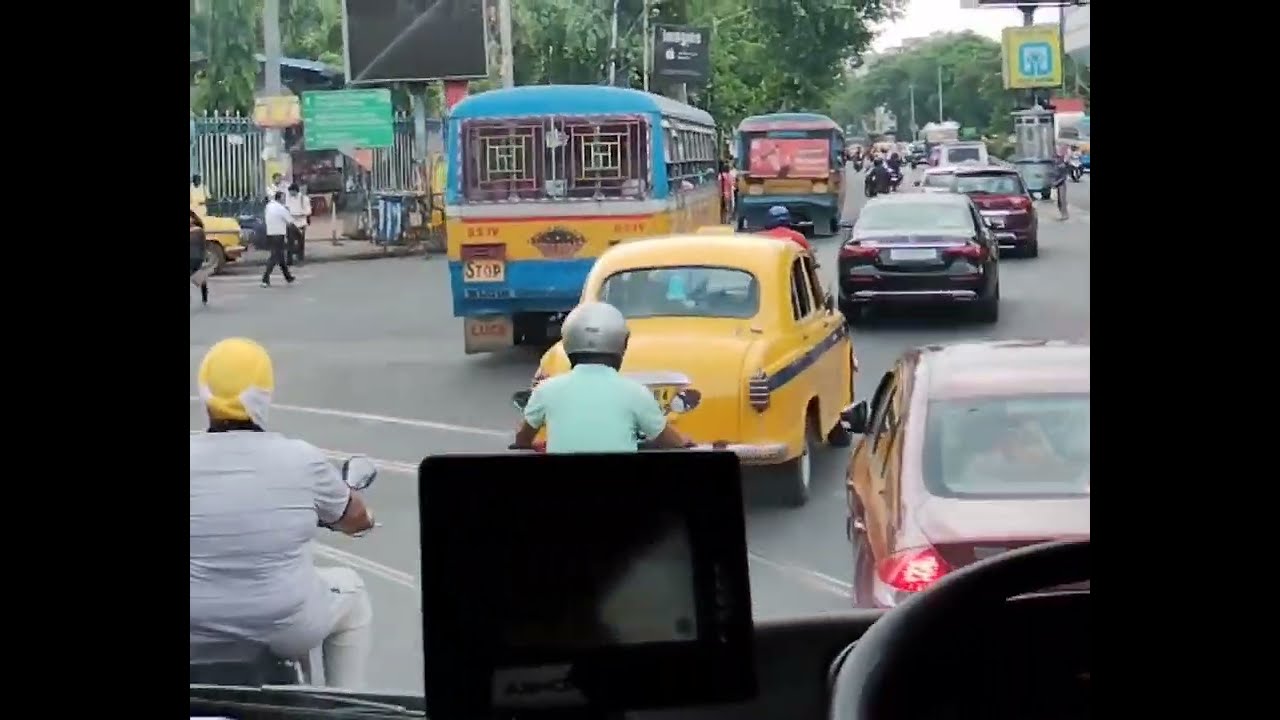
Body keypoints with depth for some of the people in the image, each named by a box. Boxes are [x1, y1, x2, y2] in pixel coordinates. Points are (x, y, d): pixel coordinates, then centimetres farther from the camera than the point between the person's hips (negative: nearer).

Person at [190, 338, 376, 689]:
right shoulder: (302, 459, -11)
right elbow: (355, 518, 8)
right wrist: (363, 516, 32)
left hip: (196, 633, 1)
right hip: (285, 628, -1)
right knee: (350, 589, 27)